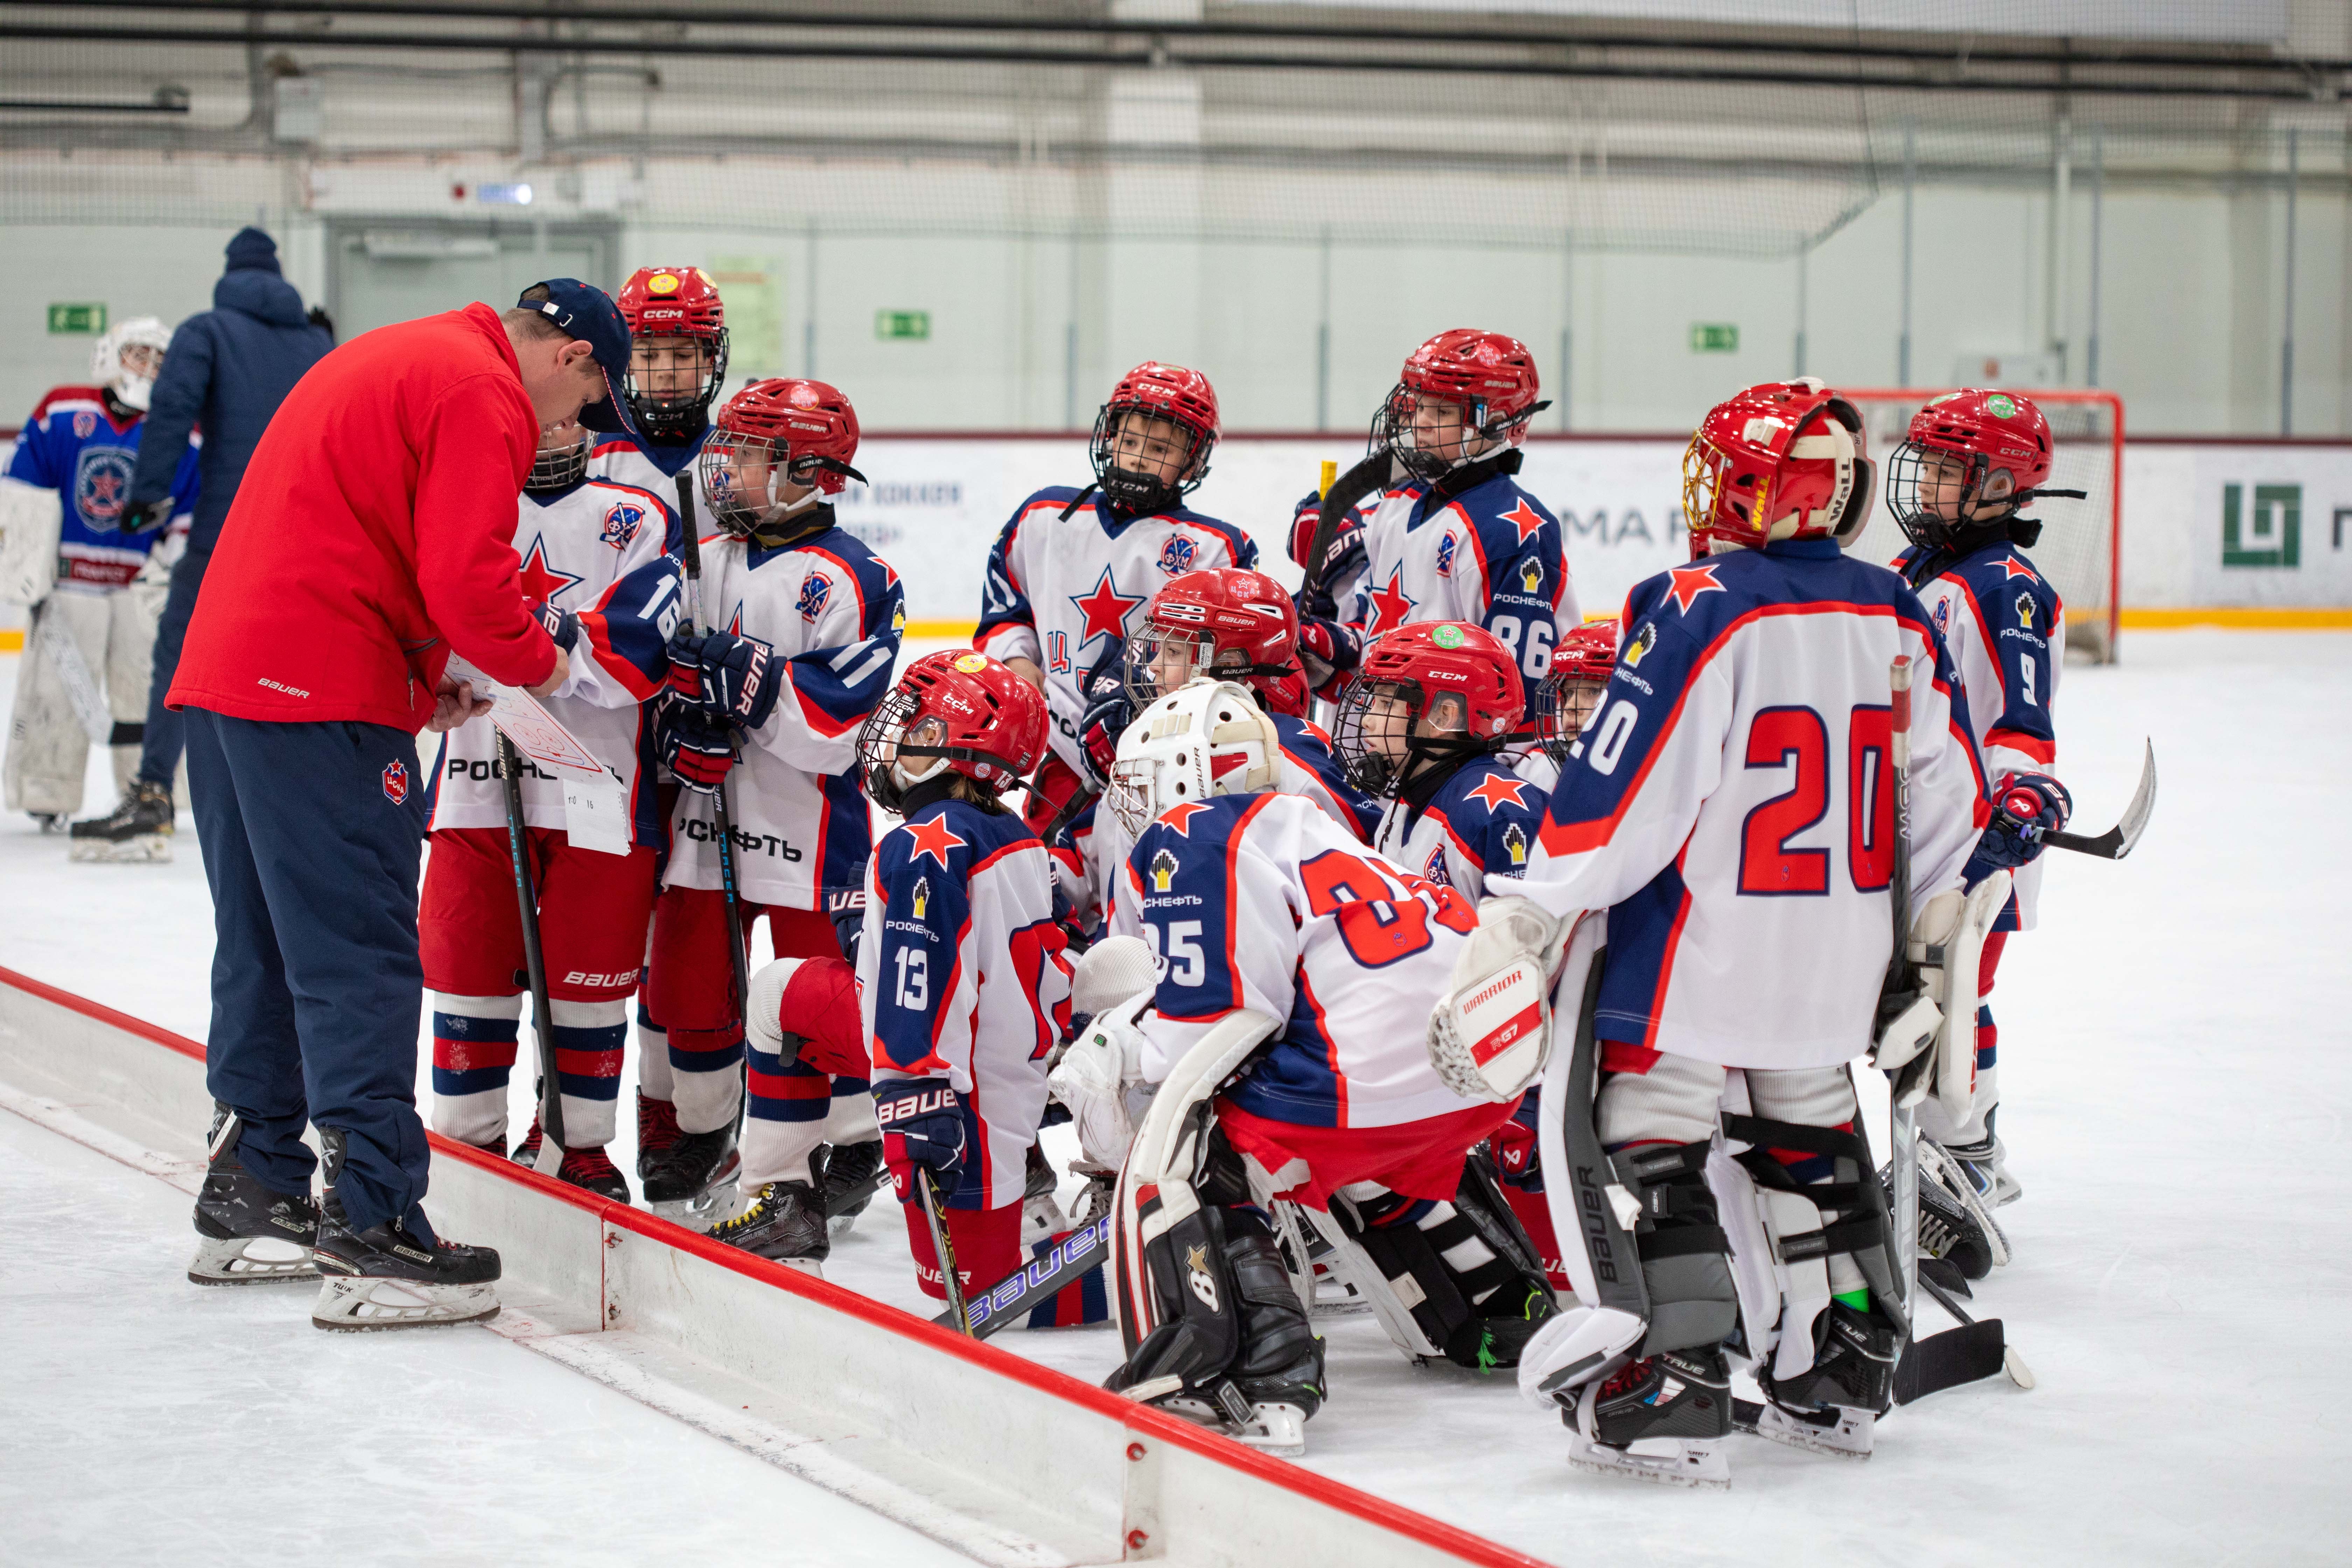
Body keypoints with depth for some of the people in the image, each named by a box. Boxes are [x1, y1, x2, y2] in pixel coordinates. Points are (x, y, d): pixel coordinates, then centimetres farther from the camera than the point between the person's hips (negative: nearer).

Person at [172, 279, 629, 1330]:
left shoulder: (396, 359, 23)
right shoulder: (483, 394, -8)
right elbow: (465, 576, -18)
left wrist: (426, 678, 19)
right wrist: (542, 665, 0)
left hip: (225, 671, 10)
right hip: (322, 693, -10)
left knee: (266, 943, 17)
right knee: (358, 957, -9)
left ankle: (249, 1199, 25)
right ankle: (372, 1231, -11)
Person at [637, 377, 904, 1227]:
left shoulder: (847, 577, -12)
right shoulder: (705, 559, 9)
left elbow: (837, 720, -19)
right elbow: (671, 668, 12)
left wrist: (744, 675, -26)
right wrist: (684, 722, -8)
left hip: (806, 823, -7)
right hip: (707, 815, 7)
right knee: (684, 986, 12)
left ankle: (851, 1145, 12)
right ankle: (704, 1140, 30)